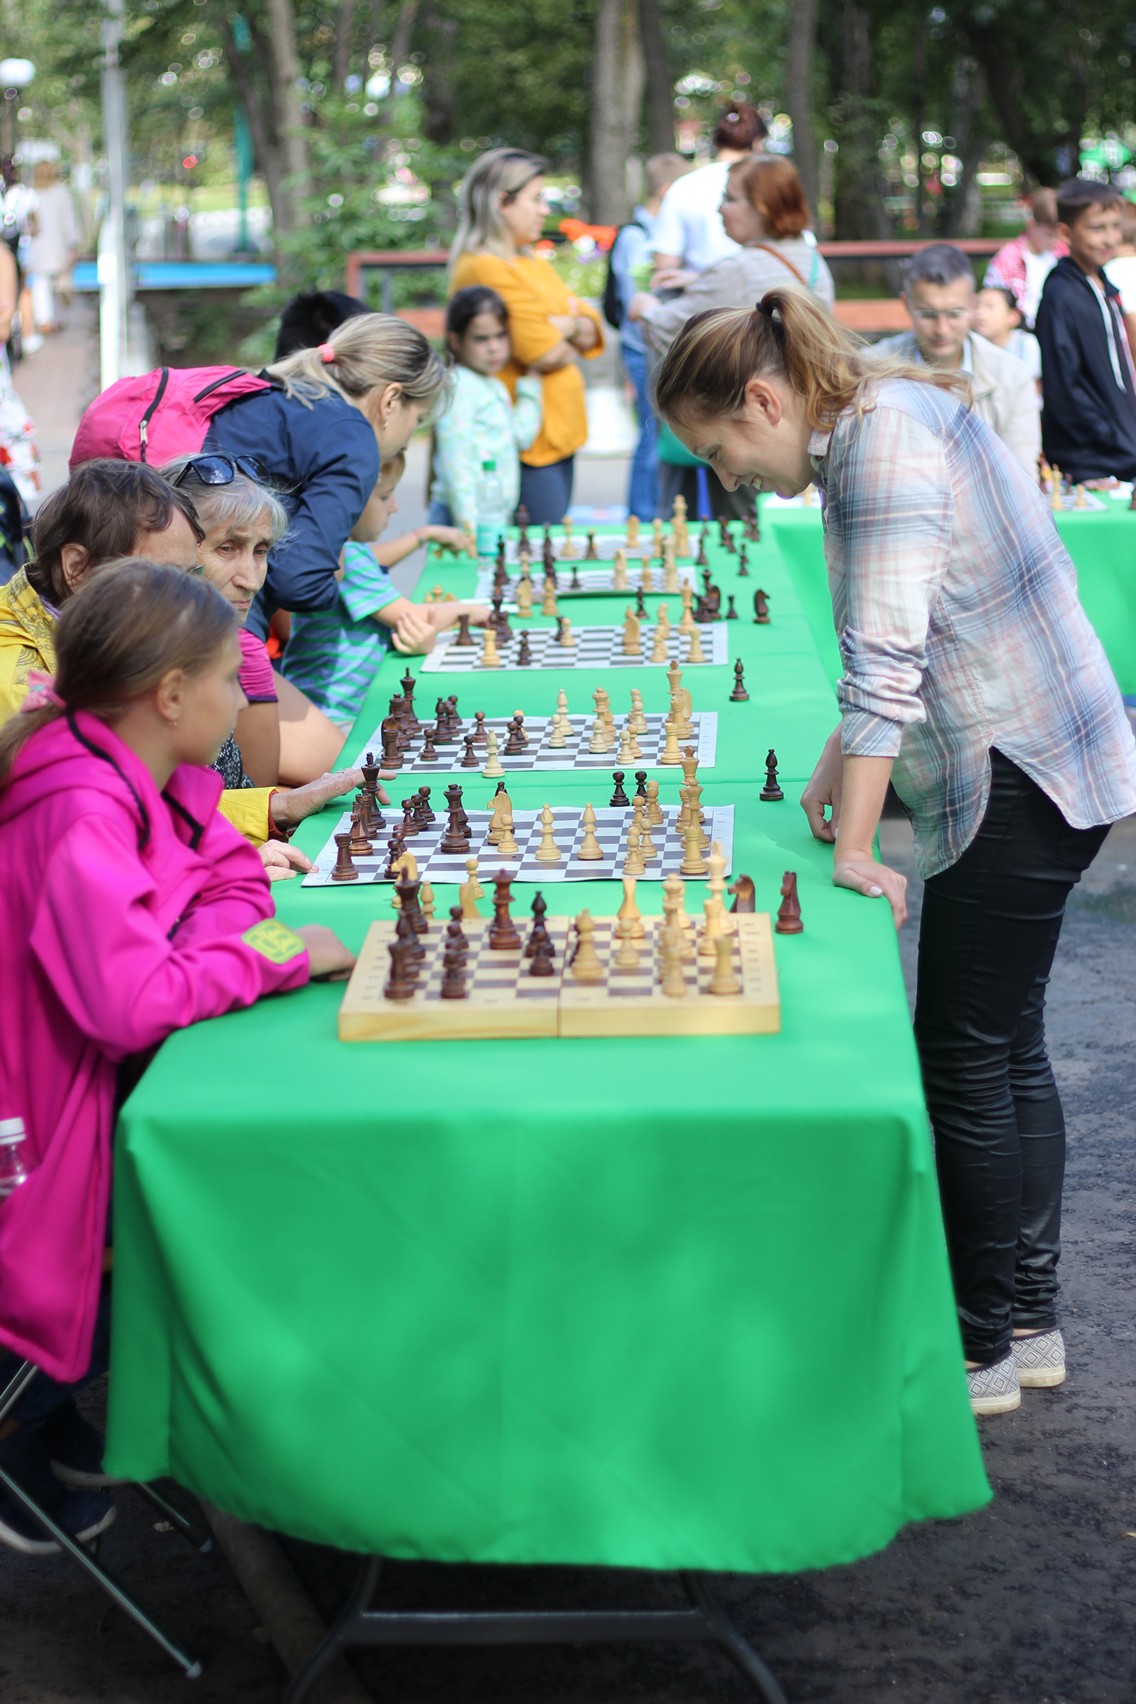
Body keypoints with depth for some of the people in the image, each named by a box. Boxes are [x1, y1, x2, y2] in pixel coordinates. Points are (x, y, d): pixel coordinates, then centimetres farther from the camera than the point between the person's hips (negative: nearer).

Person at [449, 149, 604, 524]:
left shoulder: (534, 265, 17)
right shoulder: (485, 269, -14)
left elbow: (593, 332, 14)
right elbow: (545, 355, -18)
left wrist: (568, 327, -8)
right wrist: (570, 346, 4)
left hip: (559, 433, 10)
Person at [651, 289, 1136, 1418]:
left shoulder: (886, 443, -19)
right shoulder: (870, 426, 11)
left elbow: (886, 659, -25)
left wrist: (853, 849, -24)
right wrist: (841, 759, 14)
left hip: (1024, 779, -10)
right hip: (1028, 771, 10)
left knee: (963, 1061, -3)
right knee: (1009, 1048, 15)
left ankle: (982, 1348, 8)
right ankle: (1030, 1321, 24)